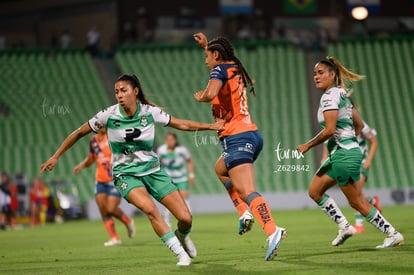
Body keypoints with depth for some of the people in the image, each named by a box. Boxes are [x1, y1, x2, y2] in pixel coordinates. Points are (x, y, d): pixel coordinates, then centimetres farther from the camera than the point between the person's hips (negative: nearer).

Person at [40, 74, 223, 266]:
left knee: (186, 218, -8)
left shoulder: (150, 112, -8)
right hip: (125, 174, -2)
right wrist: (55, 157, -1)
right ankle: (180, 253, -19)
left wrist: (211, 126, 5)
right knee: (149, 208, -33)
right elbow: (79, 133, -2)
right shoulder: (109, 115, -12)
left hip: (152, 170, 2)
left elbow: (180, 124, 6)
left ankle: (182, 236, 30)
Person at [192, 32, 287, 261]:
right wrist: (206, 46, 43)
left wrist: (199, 97, -5)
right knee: (220, 169, 32)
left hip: (237, 138, -9)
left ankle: (272, 231, -37)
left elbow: (211, 93, -26)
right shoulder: (235, 68, 19)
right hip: (251, 134, 9)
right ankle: (244, 214, 16)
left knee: (247, 191, -18)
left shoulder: (220, 69, -6)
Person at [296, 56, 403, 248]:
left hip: (344, 155, -10)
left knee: (357, 202, -4)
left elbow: (329, 130, -21)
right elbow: (359, 124, 20)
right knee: (315, 191, 11)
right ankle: (344, 227, 12)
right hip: (339, 154, 10)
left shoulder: (330, 95, -13)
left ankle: (393, 234, 3)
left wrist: (308, 146, -11)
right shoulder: (341, 94, 16)